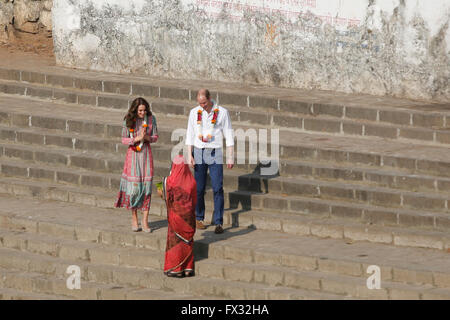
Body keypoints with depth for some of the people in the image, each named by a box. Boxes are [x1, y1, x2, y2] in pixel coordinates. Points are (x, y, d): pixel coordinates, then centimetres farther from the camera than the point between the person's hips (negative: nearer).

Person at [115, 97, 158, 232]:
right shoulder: (128, 120, -5)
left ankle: (145, 221, 2)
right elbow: (124, 140, -2)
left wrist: (147, 137, -15)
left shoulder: (151, 119, 0)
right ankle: (134, 219, 14)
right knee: (134, 186, -2)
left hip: (146, 153, 1)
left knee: (147, 185, -2)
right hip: (133, 154, -1)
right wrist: (137, 139, -17)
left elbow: (155, 137, 6)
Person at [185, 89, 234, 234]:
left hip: (215, 154, -2)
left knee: (217, 188, -8)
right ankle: (199, 218, 20)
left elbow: (228, 135, 2)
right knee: (199, 188, 5)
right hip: (199, 153, 2)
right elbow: (190, 135, 8)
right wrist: (190, 156, 0)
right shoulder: (194, 112, 5)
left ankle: (218, 222, -7)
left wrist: (230, 157, -2)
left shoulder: (222, 112, -1)